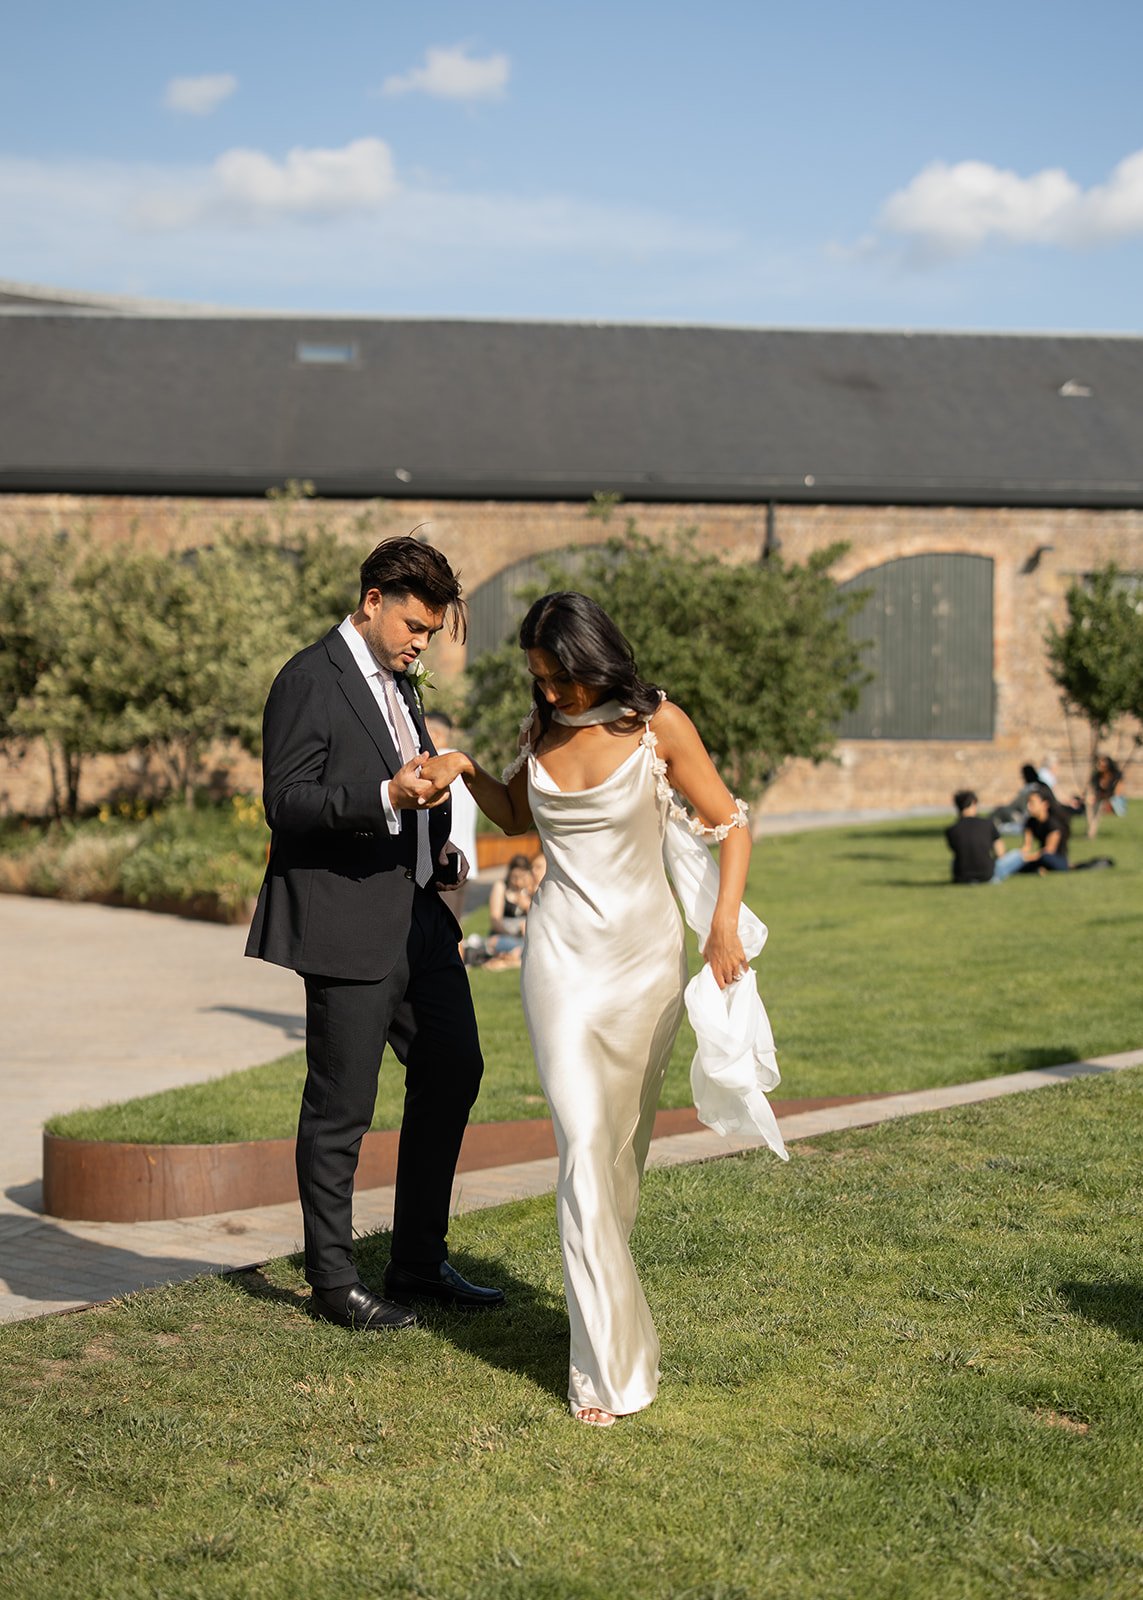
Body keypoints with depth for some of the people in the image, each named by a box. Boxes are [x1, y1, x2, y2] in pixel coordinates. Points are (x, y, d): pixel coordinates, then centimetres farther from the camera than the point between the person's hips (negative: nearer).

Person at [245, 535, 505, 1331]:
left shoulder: (398, 685, 17)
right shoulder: (310, 679, -10)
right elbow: (286, 802, -17)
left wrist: (439, 847, 10)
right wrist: (388, 797, -28)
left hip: (418, 915, 9)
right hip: (349, 925, -9)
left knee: (452, 1072, 13)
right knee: (340, 1108, 0)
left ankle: (419, 1263, 25)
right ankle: (334, 1281, 13)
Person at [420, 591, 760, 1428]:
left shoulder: (659, 724, -7)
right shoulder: (542, 728, 3)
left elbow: (730, 823, -3)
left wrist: (725, 921, -17)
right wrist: (466, 769, 4)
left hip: (646, 951, -1)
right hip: (563, 952, 1)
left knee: (625, 1144, 11)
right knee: (584, 1147, -9)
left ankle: (605, 1289, 35)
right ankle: (609, 1363, -7)